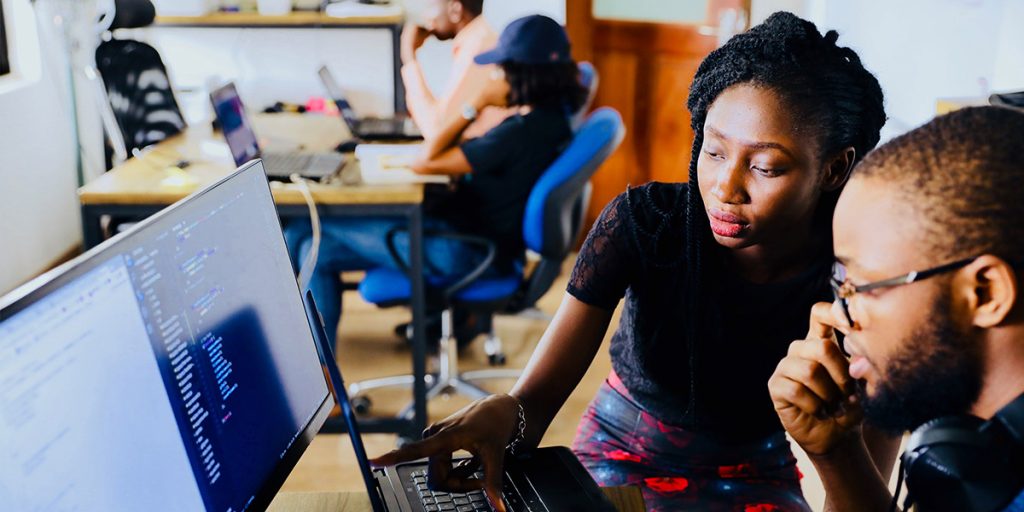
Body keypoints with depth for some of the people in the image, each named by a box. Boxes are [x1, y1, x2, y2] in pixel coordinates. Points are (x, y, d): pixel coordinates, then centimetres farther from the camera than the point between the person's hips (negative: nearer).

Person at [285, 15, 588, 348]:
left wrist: (476, 105, -13)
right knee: (319, 250, 10)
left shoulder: (522, 131, -26)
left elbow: (425, 162, -20)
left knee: (304, 231, -1)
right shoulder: (550, 117, 3)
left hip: (463, 252, -10)